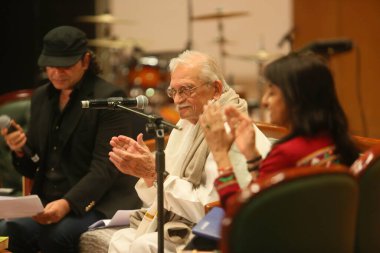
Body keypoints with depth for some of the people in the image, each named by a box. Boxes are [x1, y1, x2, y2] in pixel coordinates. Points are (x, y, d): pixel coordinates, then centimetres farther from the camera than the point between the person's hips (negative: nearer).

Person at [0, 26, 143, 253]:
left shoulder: (110, 98, -6)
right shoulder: (41, 97, 14)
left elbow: (105, 168, -15)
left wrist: (67, 204, -28)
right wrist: (20, 150, -4)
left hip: (96, 203, -5)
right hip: (45, 203, 5)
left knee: (54, 234, -34)